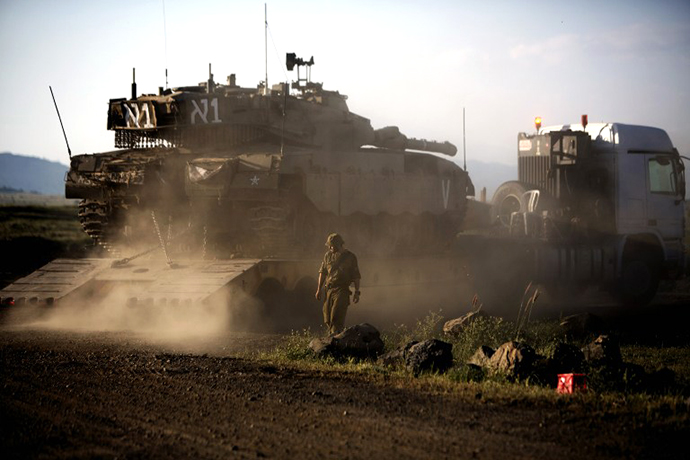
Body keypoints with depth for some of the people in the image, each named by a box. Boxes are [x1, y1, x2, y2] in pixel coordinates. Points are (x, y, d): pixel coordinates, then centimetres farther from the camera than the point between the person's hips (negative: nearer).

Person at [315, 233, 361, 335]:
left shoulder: (350, 257, 1)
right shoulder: (328, 255, 11)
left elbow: (356, 276, 3)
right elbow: (322, 272, 16)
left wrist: (357, 292, -1)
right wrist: (319, 289, 11)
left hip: (342, 291, -5)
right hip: (328, 290, 5)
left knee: (336, 318, -16)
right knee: (327, 319, 5)